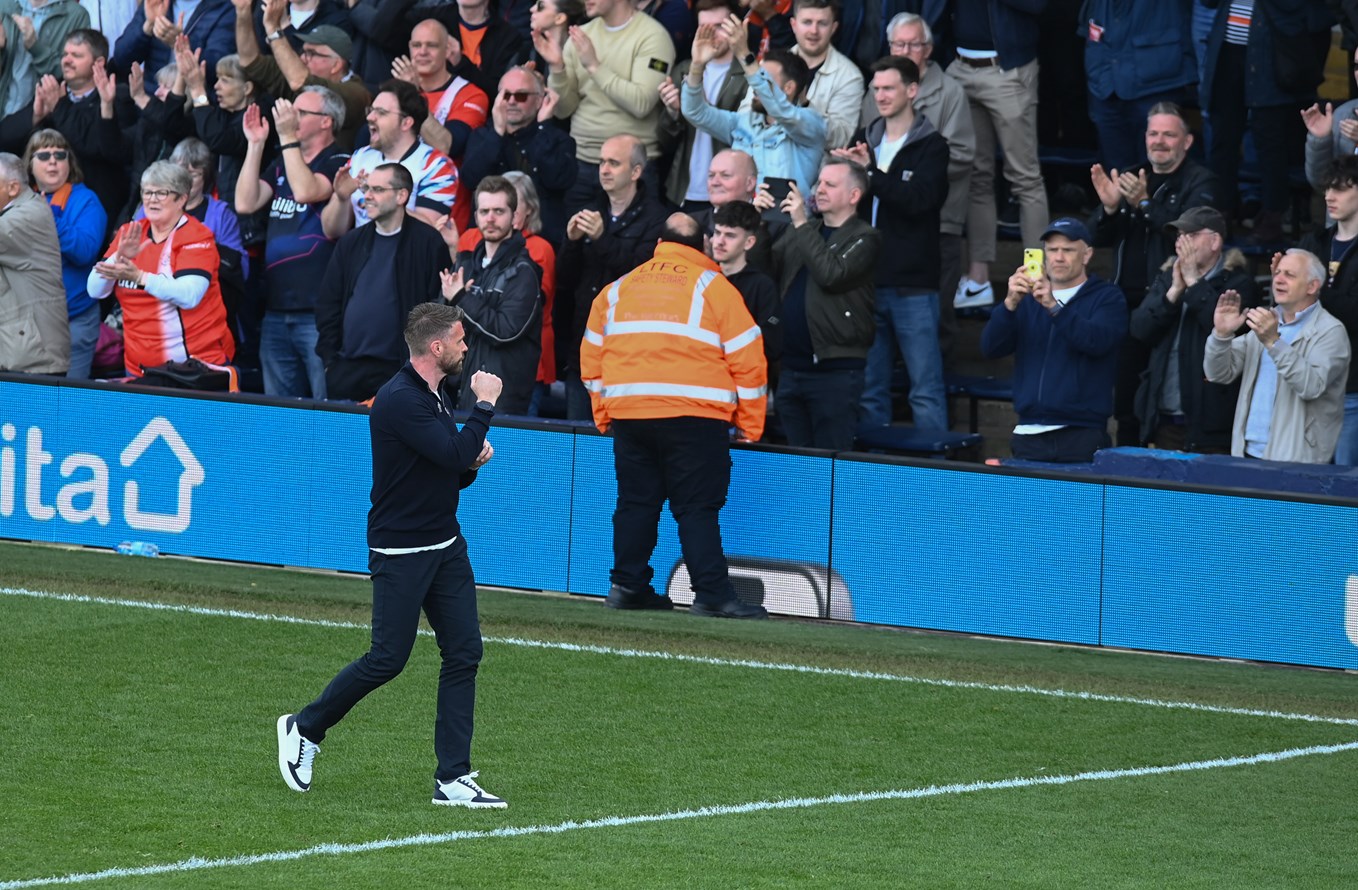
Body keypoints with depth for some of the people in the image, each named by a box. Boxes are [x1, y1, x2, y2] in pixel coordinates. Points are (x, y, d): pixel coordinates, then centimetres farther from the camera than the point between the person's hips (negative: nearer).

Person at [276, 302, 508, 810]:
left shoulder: (438, 398, 12)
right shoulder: (400, 401, -18)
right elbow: (454, 455, -27)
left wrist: (472, 461, 0)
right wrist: (485, 405, -15)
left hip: (446, 546, 9)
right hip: (400, 553, -9)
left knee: (464, 653, 0)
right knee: (388, 659, -5)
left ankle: (452, 780, 1)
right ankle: (305, 729, 17)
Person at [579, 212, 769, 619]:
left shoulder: (616, 290, 16)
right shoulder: (713, 287, 4)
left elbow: (592, 357, 18)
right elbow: (747, 359, 1)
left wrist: (603, 415, 24)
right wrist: (751, 426, 7)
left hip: (627, 415, 4)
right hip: (694, 417, -4)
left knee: (636, 503, 14)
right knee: (698, 508, -4)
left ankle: (627, 585, 13)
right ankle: (712, 595, -10)